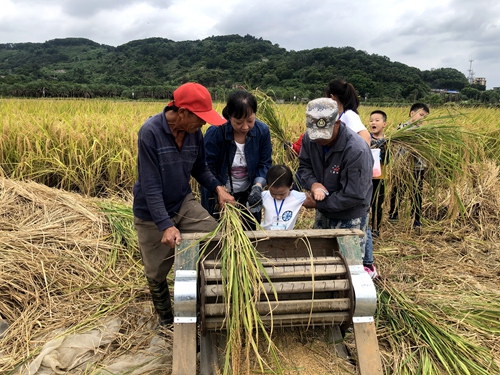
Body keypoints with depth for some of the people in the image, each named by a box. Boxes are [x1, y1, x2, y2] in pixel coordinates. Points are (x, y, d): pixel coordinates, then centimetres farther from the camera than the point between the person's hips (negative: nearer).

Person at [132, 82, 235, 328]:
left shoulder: (194, 132, -9)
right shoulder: (150, 133, -26)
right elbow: (150, 186, -27)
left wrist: (218, 188, -8)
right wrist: (166, 225, -33)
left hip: (183, 203, 4)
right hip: (152, 214, -4)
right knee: (156, 273, 13)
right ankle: (166, 320, 41)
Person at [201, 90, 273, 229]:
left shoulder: (262, 131, -14)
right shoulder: (215, 133, -23)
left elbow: (265, 164, -6)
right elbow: (207, 169, -18)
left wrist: (258, 186, -23)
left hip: (247, 195, 3)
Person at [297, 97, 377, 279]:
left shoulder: (357, 150, -33)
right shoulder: (309, 138, -15)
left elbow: (353, 196, -29)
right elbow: (304, 166, 0)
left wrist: (317, 204, -21)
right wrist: (313, 183, -22)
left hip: (350, 216, -6)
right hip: (324, 211, 6)